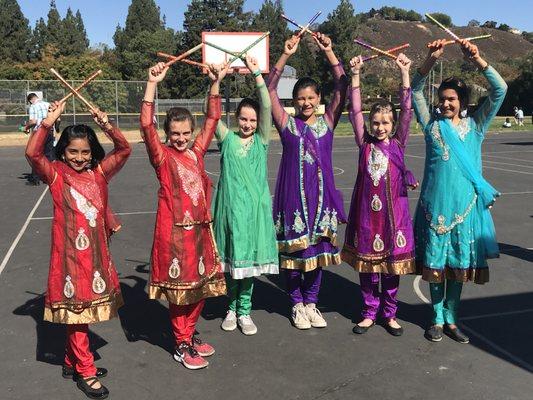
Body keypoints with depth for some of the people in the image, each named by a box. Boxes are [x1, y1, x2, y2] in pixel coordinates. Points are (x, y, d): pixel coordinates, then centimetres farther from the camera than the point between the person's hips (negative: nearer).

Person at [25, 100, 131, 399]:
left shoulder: (99, 172, 5)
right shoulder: (56, 174, -4)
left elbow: (125, 150, -2)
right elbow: (32, 153, -20)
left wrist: (107, 125, -14)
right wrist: (49, 121, -24)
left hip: (96, 250, 4)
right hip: (70, 251, -4)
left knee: (88, 306, 15)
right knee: (76, 309, 4)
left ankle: (73, 361, 34)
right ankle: (85, 372, 16)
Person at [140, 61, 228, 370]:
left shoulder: (197, 152, 8)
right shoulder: (162, 156, -6)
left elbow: (212, 118, 9)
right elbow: (147, 125, -20)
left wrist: (216, 83, 2)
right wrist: (153, 84, -26)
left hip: (200, 227, 6)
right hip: (174, 229, -6)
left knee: (202, 285, 14)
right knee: (179, 288, 4)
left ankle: (190, 335, 33)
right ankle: (182, 346, 19)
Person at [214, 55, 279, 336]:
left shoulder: (261, 141, 4)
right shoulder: (227, 139, 4)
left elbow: (267, 108, -9)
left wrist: (257, 74, -16)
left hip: (255, 206, 0)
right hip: (230, 206, 0)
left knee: (250, 259, 6)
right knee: (231, 259, 8)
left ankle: (244, 311, 20)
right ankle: (232, 308, 26)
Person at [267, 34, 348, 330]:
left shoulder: (327, 122, 4)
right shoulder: (287, 123, 1)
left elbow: (342, 86, -4)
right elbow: (270, 89, -8)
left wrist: (328, 52, -11)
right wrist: (285, 56, -16)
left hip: (320, 193, 2)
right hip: (293, 193, -2)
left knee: (318, 248, 10)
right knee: (294, 249, 6)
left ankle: (311, 302, 28)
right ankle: (297, 304, 24)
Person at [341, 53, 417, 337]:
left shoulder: (398, 143, 2)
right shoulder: (365, 143, 2)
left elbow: (406, 110, -6)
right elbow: (356, 110, -3)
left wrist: (405, 73, -12)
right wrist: (355, 74, -10)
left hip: (393, 210, 0)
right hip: (366, 210, 1)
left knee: (392, 264, 8)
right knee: (366, 264, 9)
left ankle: (390, 314, 25)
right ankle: (370, 313, 25)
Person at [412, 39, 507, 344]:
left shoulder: (476, 126, 6)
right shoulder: (432, 124, 6)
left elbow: (500, 90, -3)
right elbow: (416, 91, -2)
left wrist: (477, 59, -14)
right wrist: (431, 61, -16)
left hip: (466, 204, 1)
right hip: (435, 204, -1)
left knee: (459, 264, 8)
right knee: (435, 264, 5)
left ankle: (451, 318, 23)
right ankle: (437, 318, 20)